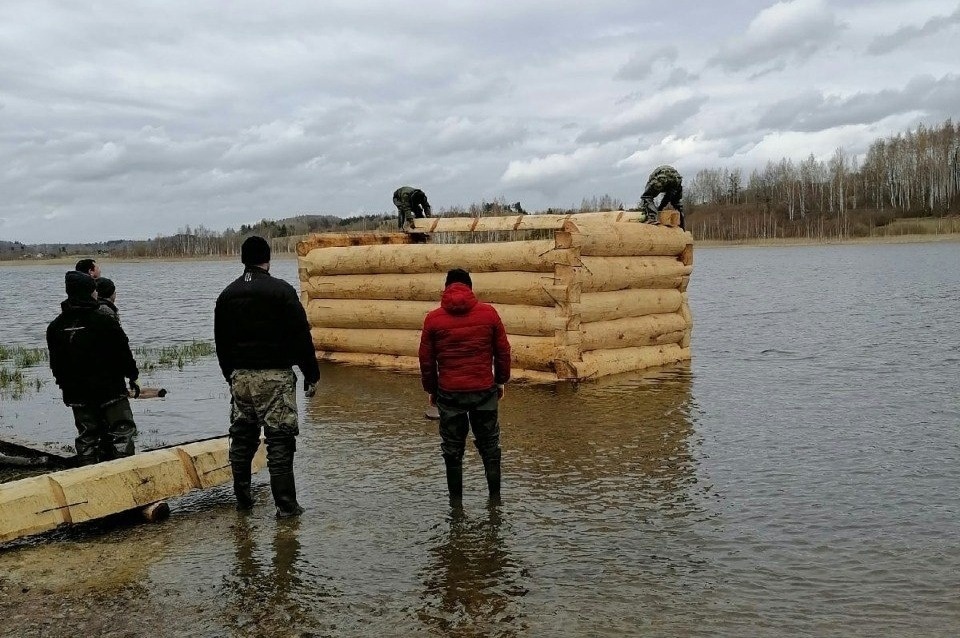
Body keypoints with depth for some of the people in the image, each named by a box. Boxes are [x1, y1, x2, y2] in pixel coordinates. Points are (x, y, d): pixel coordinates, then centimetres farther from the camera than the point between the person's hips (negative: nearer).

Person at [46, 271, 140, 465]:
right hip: (109, 390, -5)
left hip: (76, 393, 5)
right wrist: (133, 376, 5)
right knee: (122, 434, 2)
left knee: (86, 437, 13)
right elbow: (123, 353, -8)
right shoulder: (105, 321, -14)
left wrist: (66, 385, 21)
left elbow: (55, 364, 10)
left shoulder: (55, 327, 2)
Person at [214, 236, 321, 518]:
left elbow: (221, 343, 15)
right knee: (280, 439, -3)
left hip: (240, 376, 6)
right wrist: (311, 374, -3)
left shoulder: (227, 295, 10)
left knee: (242, 437, 15)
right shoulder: (281, 290, -8)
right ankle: (286, 505, -3)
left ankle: (242, 498, 22)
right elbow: (301, 336, -10)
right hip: (275, 375, -5)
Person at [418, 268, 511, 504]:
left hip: (449, 394, 0)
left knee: (453, 450, 11)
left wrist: (431, 390, 15)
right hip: (484, 391, 1)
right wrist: (500, 381, 16)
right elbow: (503, 352, 4)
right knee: (490, 446, 15)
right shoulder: (488, 313, -1)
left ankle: (456, 502, 17)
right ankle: (495, 497, 17)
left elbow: (426, 360, 3)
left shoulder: (433, 318, -2)